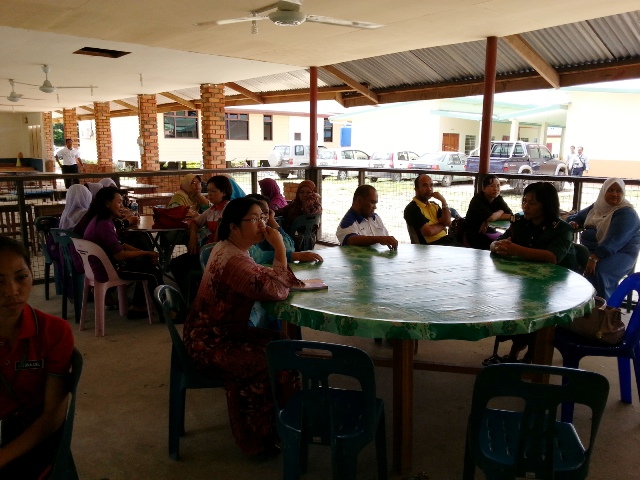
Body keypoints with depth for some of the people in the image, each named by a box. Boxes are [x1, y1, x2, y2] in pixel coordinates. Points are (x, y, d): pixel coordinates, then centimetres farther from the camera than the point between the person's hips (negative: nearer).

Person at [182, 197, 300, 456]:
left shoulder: (231, 249, 7)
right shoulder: (232, 259, -28)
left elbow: (260, 279, 11)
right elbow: (274, 289, -34)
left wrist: (284, 276, -8)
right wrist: (279, 249, -25)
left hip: (222, 333, 10)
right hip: (210, 344, -10)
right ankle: (259, 440, 8)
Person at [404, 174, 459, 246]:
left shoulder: (434, 205, 19)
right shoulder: (412, 208, -7)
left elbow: (447, 223, 6)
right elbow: (429, 231, -17)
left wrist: (443, 201, -1)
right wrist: (441, 225, 3)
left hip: (448, 239, 7)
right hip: (433, 245, -7)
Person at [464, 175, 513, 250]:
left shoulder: (499, 199, 5)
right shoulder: (477, 200, -14)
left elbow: (511, 216, -8)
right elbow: (490, 218, -27)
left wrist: (488, 222, -20)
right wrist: (500, 212, -5)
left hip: (490, 232, 6)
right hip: (474, 235, -6)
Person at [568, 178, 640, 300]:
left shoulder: (626, 213, -12)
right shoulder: (597, 207, 11)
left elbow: (614, 241, -26)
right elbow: (576, 217, 23)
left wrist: (594, 258, -37)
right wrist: (573, 223, -4)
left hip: (619, 254, -7)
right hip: (590, 249, 7)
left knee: (596, 272, -35)